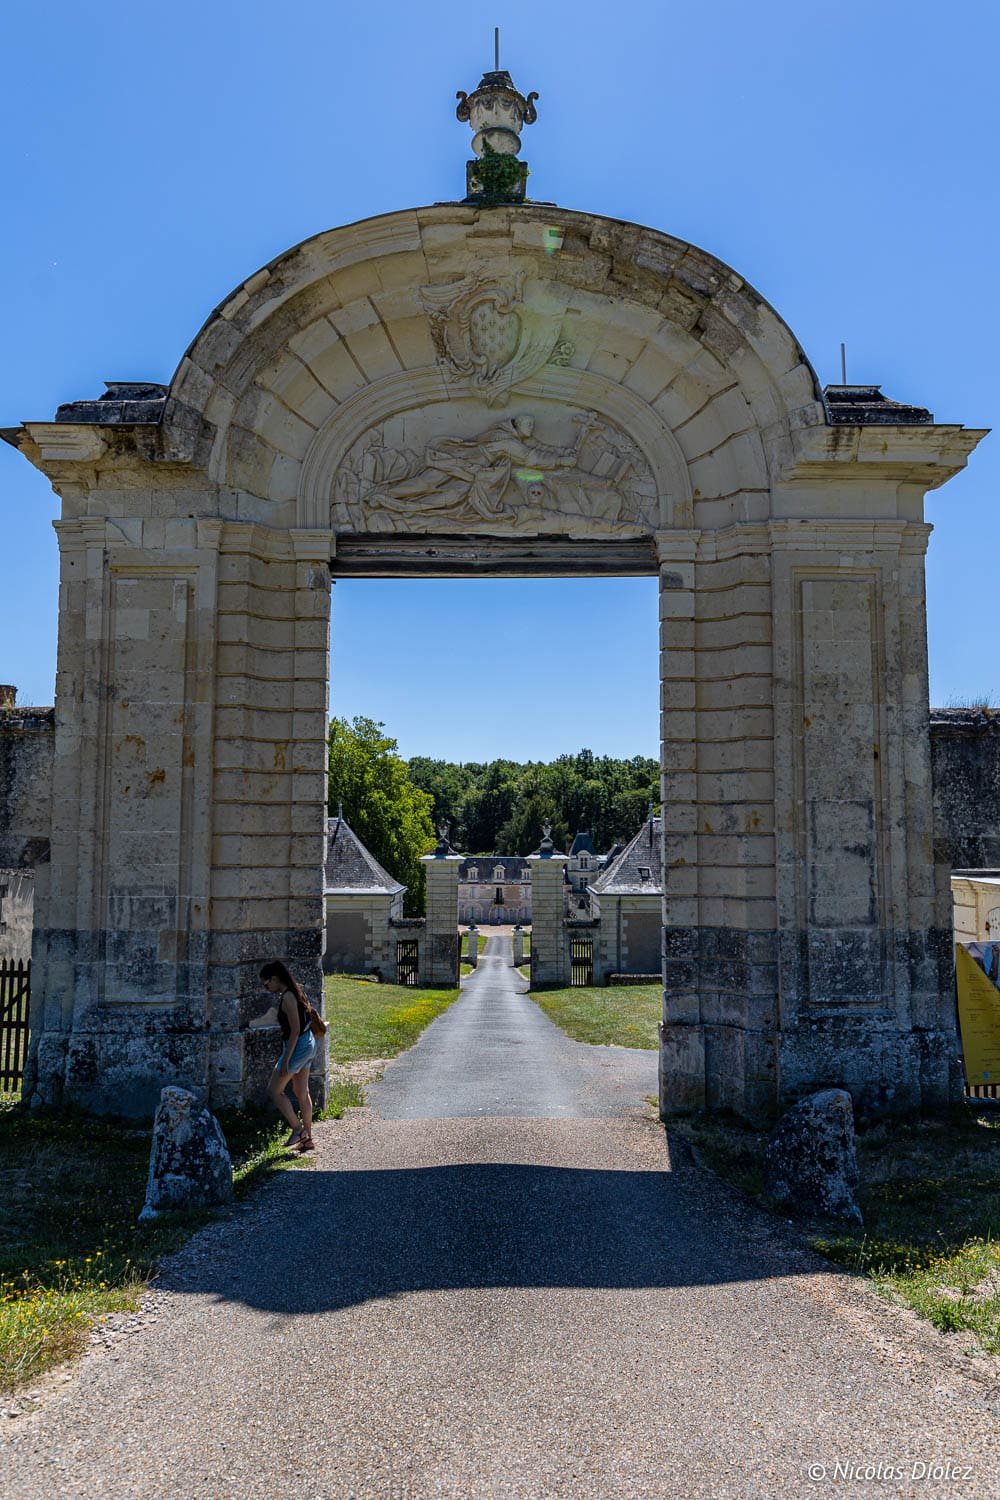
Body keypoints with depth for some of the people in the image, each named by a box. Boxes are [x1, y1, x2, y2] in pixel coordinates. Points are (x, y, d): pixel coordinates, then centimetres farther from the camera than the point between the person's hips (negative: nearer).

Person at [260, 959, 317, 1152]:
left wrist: (285, 1060, -20)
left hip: (298, 1046, -10)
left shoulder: (287, 997, -20)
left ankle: (298, 1129, 5)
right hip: (308, 1044, 10)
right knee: (302, 1093, 16)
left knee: (274, 1090, 2)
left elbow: (295, 1030, -23)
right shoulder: (294, 991, 8)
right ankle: (308, 1138, 23)